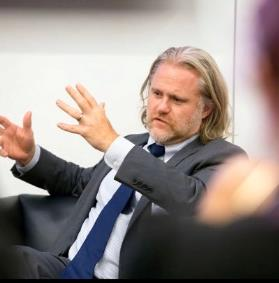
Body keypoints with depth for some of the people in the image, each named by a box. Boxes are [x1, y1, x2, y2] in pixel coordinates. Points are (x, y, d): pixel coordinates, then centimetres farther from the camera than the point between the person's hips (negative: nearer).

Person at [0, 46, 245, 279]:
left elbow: (197, 204, -25)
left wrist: (113, 144, -25)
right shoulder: (135, 144, 19)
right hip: (64, 267, 6)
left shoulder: (223, 158, -3)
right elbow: (83, 181, 36)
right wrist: (30, 155, 17)